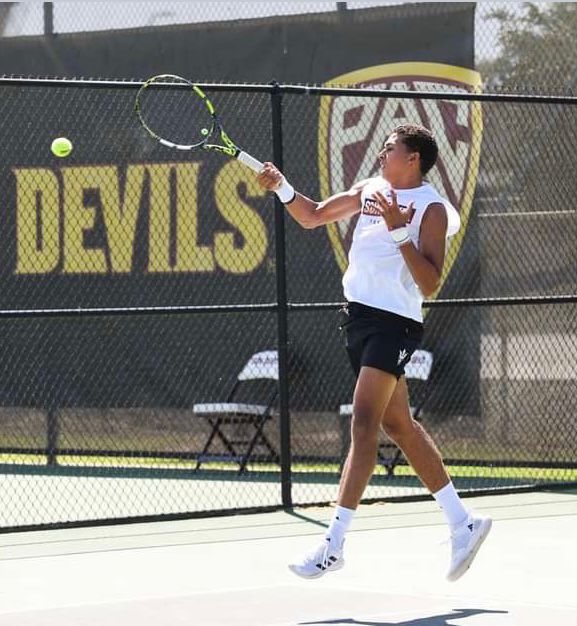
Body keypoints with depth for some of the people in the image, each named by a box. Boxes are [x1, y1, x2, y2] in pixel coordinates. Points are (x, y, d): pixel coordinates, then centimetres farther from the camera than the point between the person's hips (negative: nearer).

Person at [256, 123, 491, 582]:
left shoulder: (431, 209, -10)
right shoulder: (372, 189, 12)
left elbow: (429, 284, -18)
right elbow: (313, 216, 21)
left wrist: (400, 231, -26)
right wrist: (281, 188, 4)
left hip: (395, 322, -8)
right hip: (360, 316, 8)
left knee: (364, 422, -16)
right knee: (399, 426, 13)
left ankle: (334, 544, -21)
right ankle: (463, 522, 23)